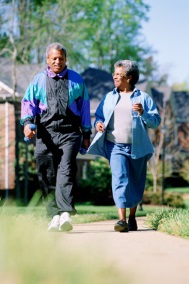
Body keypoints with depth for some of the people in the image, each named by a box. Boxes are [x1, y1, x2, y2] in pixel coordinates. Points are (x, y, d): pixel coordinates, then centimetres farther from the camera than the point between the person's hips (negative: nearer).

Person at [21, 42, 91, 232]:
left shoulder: (76, 80, 14)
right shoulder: (39, 80, 14)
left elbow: (84, 107, 17)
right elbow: (28, 102, 9)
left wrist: (86, 134, 14)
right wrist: (27, 122, -10)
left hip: (69, 133, -2)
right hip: (46, 134, 2)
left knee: (66, 171, -17)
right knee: (47, 175, 0)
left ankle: (66, 214, -26)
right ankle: (54, 216, 5)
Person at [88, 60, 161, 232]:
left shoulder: (143, 98, 4)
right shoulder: (109, 97, 14)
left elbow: (156, 121, 1)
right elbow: (99, 116, 21)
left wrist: (143, 113, -17)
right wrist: (98, 123, -1)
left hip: (137, 148, 0)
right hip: (116, 147, 1)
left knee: (136, 184, 9)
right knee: (120, 179, -16)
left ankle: (132, 218, 27)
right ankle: (122, 220, -23)